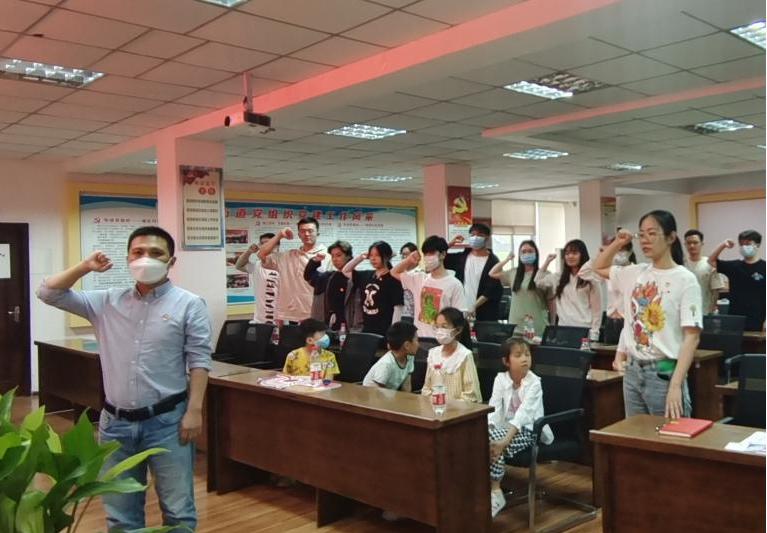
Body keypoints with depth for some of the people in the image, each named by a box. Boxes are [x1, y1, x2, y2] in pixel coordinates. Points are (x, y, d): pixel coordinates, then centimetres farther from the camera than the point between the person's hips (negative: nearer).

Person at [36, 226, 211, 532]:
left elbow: (199, 361, -7)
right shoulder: (107, 302, 7)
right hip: (116, 423, 4)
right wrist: (85, 266, -2)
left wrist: (194, 410, -13)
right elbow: (49, 293, 9)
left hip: (166, 421, -4)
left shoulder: (188, 305, -4)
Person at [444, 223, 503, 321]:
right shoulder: (462, 257, 8)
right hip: (462, 311, 4)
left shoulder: (493, 261, -5)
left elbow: (492, 290, -11)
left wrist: (474, 307, -19)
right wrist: (450, 244, -1)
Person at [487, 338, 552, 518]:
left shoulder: (534, 383, -16)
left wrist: (505, 440, -37)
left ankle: (494, 492, -17)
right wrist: (485, 430, -26)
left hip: (528, 430, -5)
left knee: (496, 442, -30)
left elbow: (523, 414, -26)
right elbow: (493, 408, -9)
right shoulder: (500, 379, -2)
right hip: (506, 428, 5)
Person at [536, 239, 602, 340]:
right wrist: (547, 262, 13)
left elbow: (596, 309, -2)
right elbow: (538, 281, 21)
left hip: (584, 329, -4)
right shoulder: (559, 277, 12)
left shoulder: (590, 279, -2)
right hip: (563, 328, 4)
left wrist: (594, 334, -8)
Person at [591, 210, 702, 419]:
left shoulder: (685, 280, -10)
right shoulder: (635, 273, 7)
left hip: (664, 372, -6)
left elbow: (691, 337, -14)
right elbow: (599, 268, 26)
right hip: (632, 371, 6)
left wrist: (676, 385, -22)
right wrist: (617, 243, 8)